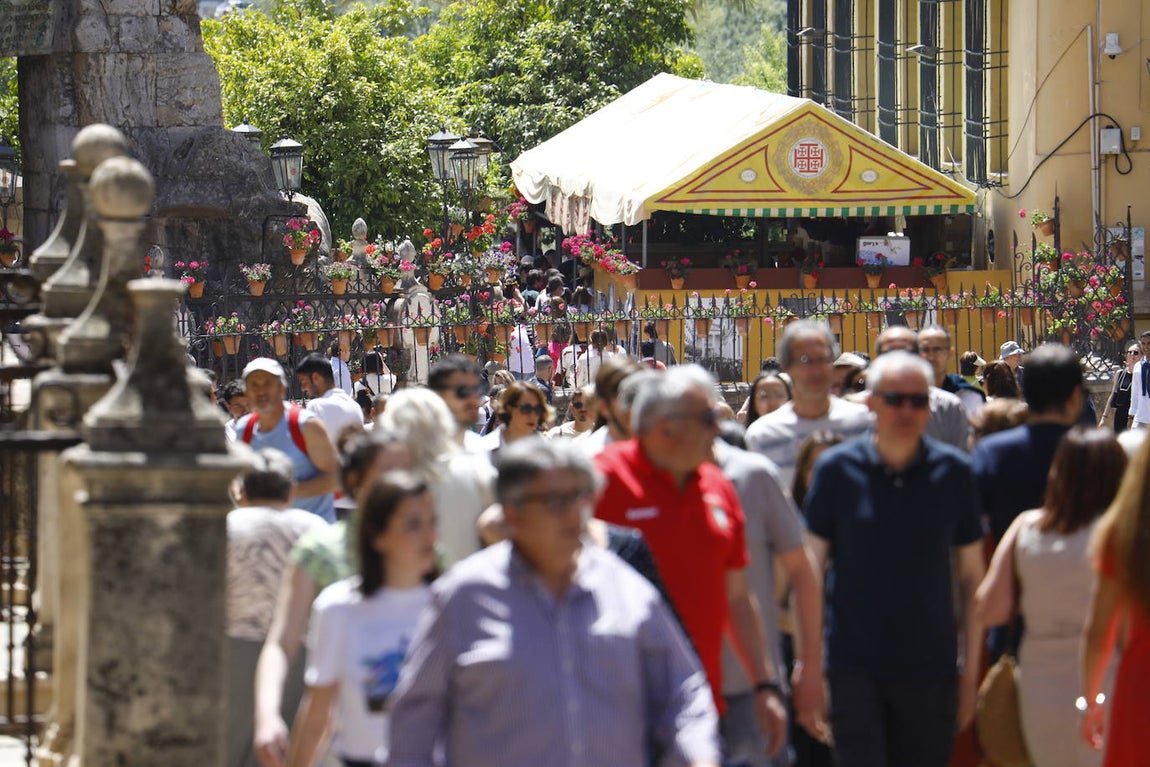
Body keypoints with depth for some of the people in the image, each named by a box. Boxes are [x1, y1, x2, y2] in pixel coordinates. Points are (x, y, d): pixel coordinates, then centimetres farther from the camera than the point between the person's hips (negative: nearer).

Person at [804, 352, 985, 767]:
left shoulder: (952, 471, 1)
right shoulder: (837, 468, -2)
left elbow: (971, 575, 8)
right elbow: (809, 569, 3)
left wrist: (971, 670, 6)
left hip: (930, 670, 2)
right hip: (854, 667, -2)